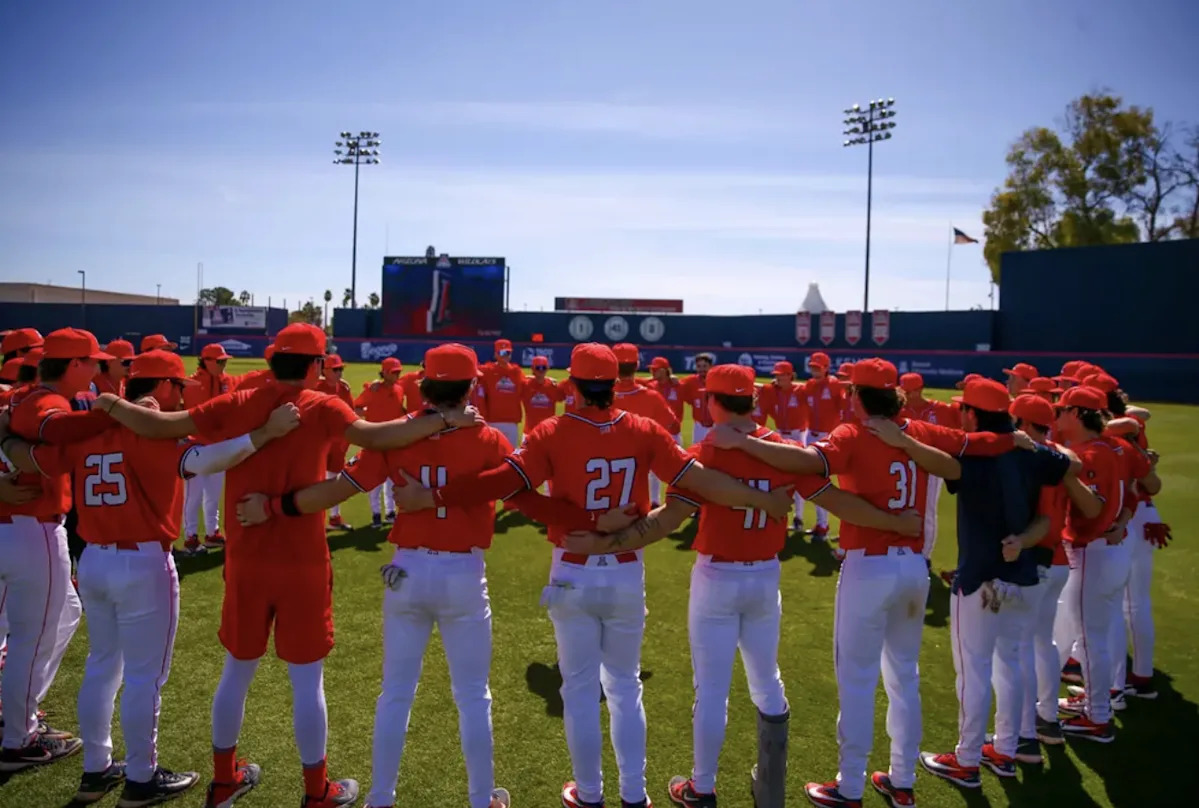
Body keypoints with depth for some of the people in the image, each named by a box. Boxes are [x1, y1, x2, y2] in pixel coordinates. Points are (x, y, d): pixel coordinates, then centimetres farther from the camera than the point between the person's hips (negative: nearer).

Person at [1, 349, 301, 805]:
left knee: (102, 665, 21)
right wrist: (266, 432, -38)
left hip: (92, 561, 8)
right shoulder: (154, 431, -16)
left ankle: (96, 771, 33)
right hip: (143, 565, -7)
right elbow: (202, 461, -33)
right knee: (145, 676, 6)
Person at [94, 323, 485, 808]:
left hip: (245, 560, 4)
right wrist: (444, 420, -24)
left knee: (236, 673, 20)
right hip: (302, 564, -4)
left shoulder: (235, 405, 1)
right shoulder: (321, 408, -9)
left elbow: (160, 425, 0)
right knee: (307, 681, 8)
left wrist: (109, 404, 17)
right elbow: (375, 436, -25)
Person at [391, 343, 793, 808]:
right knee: (625, 686, 19)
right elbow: (698, 480, -7)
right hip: (626, 575, 2)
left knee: (580, 689, 13)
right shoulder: (644, 432, -6)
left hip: (573, 576, -2)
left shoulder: (553, 434, -12)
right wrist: (761, 499, 3)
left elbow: (501, 483, -20)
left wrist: (428, 498, -16)